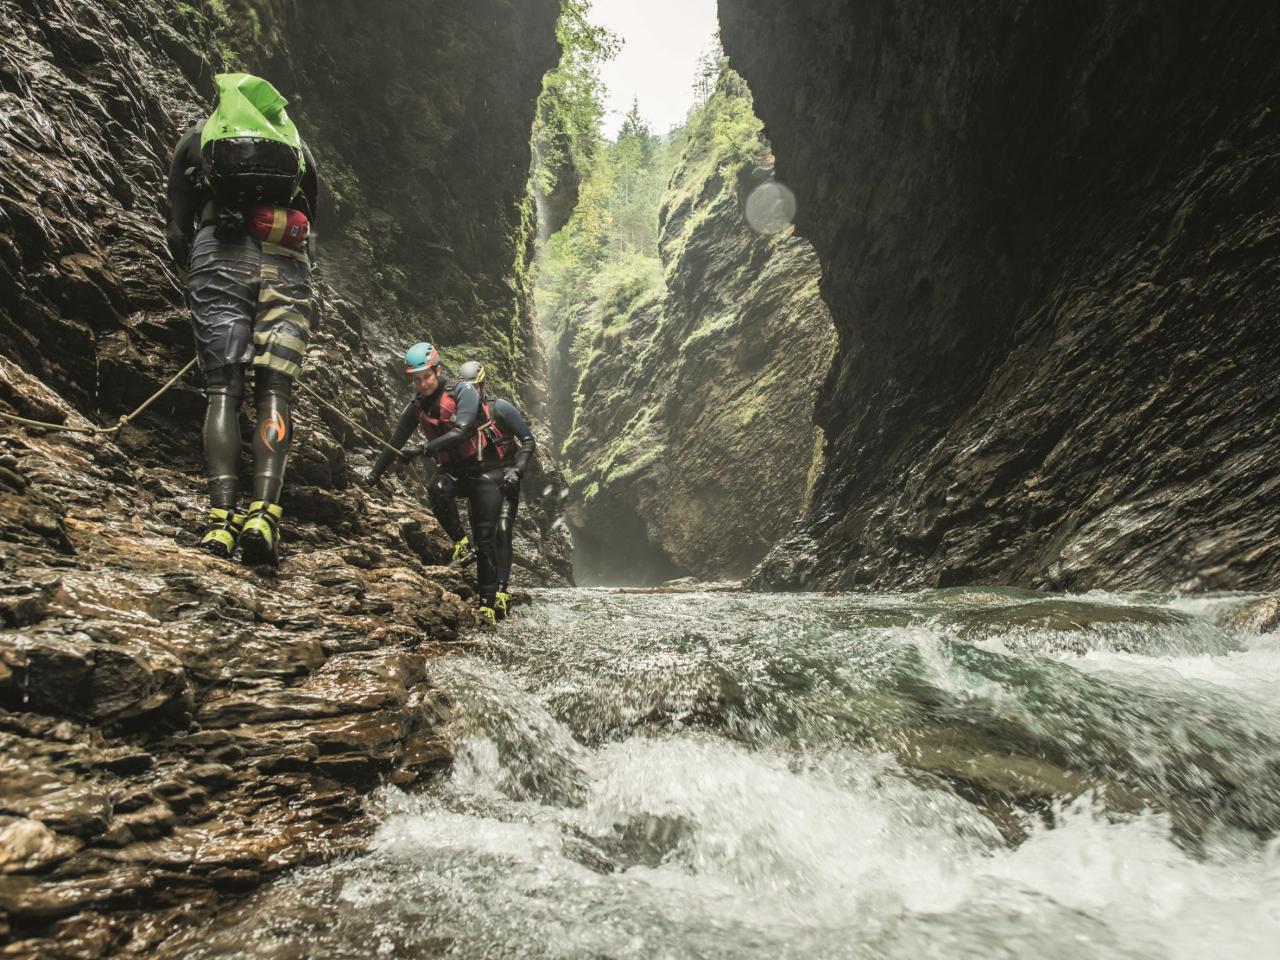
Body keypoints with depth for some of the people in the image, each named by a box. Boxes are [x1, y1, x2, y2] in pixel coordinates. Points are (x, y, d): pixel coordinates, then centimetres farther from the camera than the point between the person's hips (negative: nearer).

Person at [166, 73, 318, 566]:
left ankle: (221, 518, -19)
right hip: (286, 263, 1)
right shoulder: (295, 141, 29)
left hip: (221, 253, 0)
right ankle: (264, 512, -24)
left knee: (223, 389, -4)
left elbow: (178, 232, 16)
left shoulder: (197, 136, 24)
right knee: (274, 391, -7)